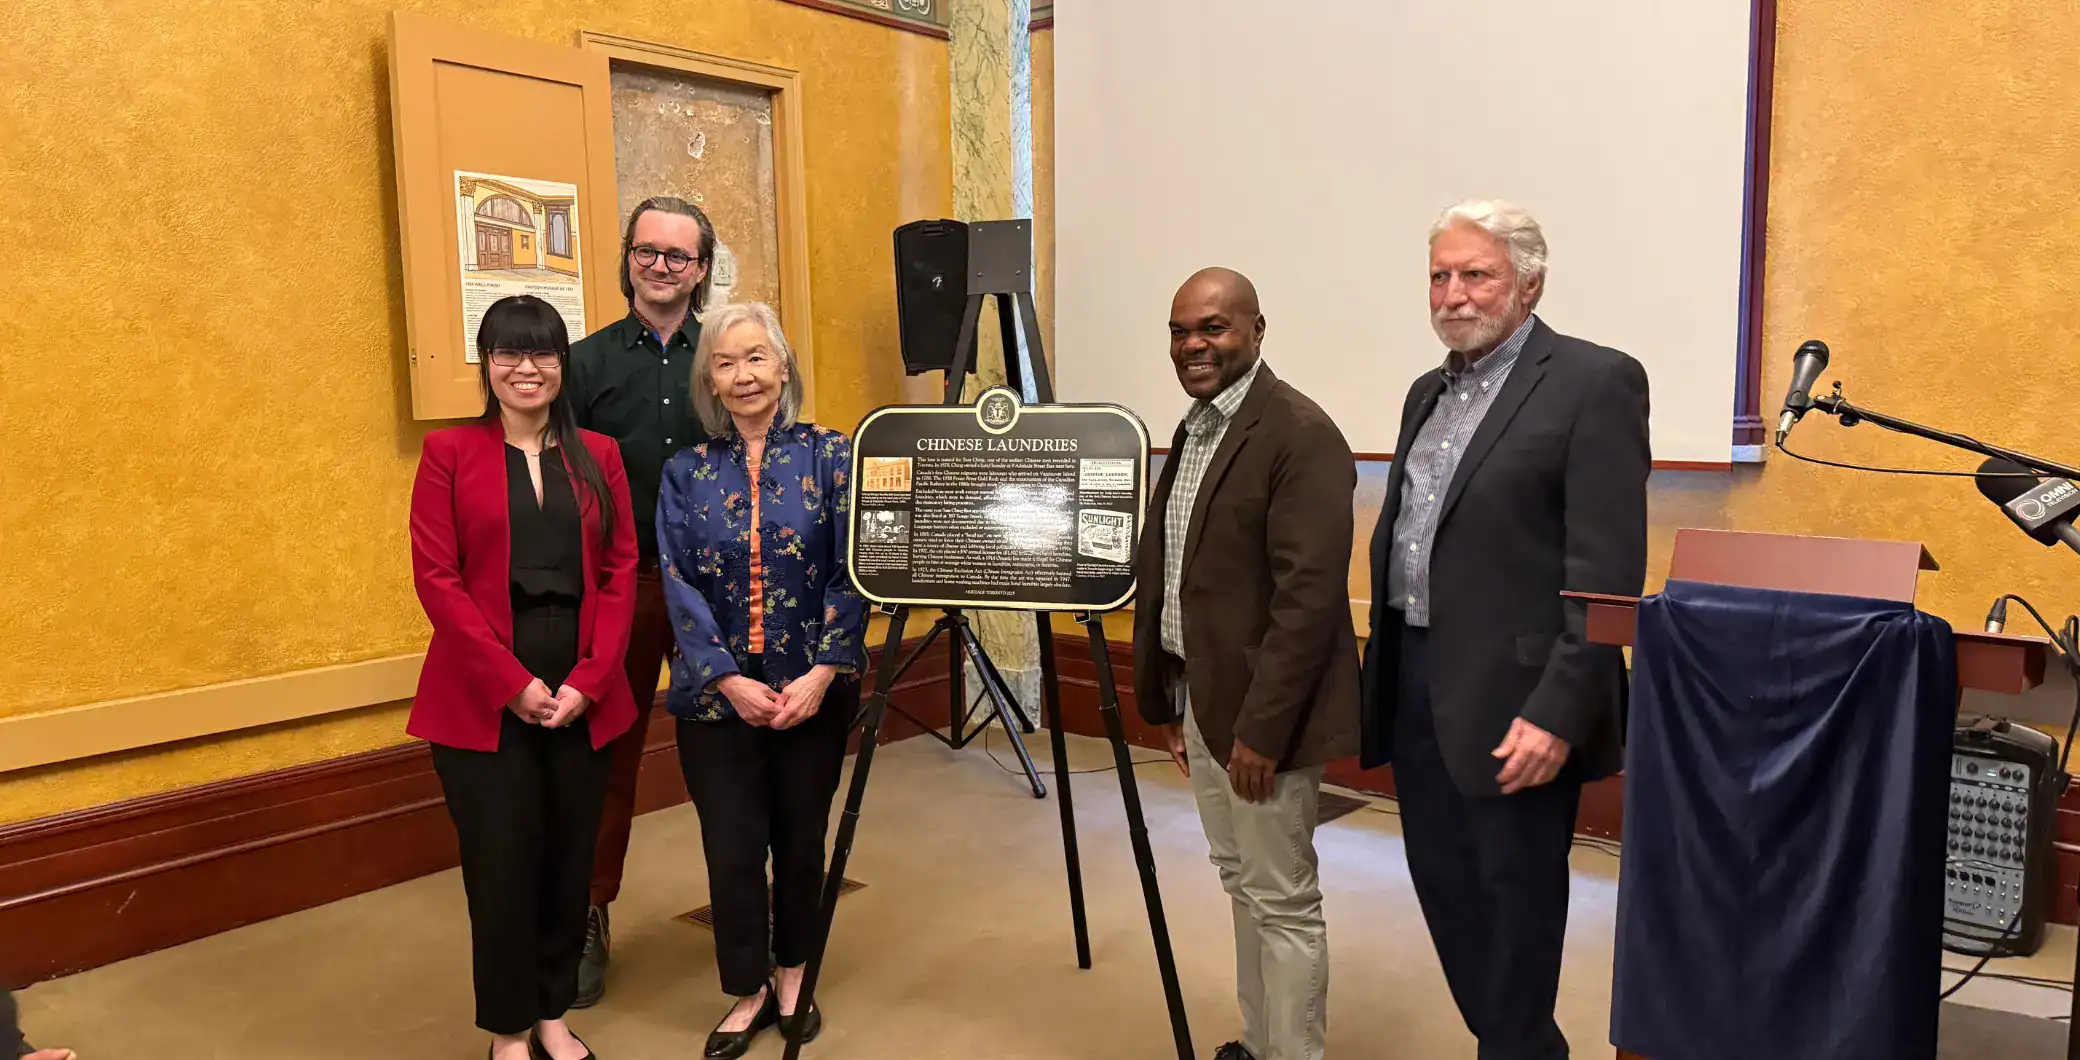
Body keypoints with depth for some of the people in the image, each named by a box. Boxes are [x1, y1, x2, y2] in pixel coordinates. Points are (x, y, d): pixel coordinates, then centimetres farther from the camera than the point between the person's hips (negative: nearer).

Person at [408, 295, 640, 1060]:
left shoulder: (598, 455, 9)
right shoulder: (449, 452, 1)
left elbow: (622, 572, 4)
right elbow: (435, 577, -6)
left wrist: (587, 680, -7)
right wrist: (513, 682, -12)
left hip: (582, 694, 3)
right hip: (482, 697, -2)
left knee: (570, 857, 9)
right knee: (502, 862, 3)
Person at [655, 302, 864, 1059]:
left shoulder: (830, 455, -2)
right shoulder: (687, 472, 2)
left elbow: (853, 576, -6)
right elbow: (679, 586, -3)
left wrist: (822, 672, -14)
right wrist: (728, 679, -12)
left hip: (813, 689, -1)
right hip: (718, 694, 1)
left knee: (801, 842, 12)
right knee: (733, 850, 5)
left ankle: (792, 978, 34)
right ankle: (749, 991, 26)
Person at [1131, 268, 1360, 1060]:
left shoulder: (1301, 435, -16)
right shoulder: (1193, 430, 12)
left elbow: (1309, 596, -22)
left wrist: (1261, 728, -22)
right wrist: (1169, 700, 15)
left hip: (1259, 710, -9)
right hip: (1199, 698, 9)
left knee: (1282, 900, 3)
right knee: (1240, 882, 20)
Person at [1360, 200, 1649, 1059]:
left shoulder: (1593, 382, -10)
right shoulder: (1429, 393, 14)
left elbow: (1606, 573, -16)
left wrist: (1557, 713, -21)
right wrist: (1380, 675, 15)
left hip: (1512, 700, -8)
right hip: (1416, 683, 8)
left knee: (1513, 910, 7)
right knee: (1446, 898, 17)